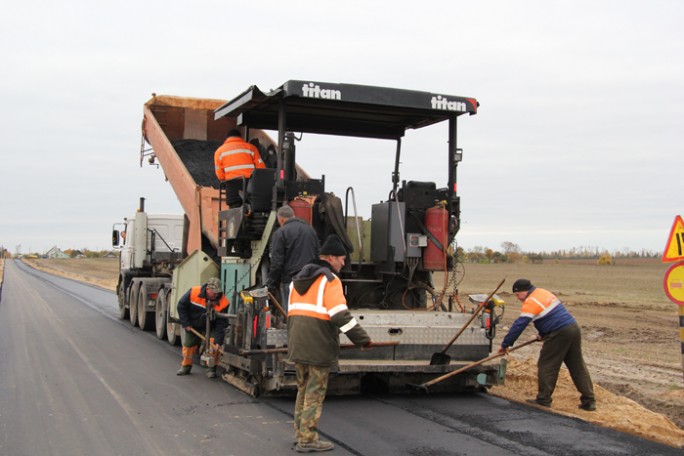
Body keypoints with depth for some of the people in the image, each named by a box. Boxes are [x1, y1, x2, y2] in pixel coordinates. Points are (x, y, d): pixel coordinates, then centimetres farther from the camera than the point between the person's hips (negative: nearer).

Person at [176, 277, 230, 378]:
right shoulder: (193, 292, -28)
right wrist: (186, 324, -12)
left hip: (210, 328, -1)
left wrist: (218, 341, -31)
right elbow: (181, 306, -12)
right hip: (192, 326, 1)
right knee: (188, 346, 9)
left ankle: (211, 369, -3)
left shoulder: (223, 302, -28)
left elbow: (221, 324, -24)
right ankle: (186, 367, 31)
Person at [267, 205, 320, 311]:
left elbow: (276, 263, -10)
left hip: (290, 282, -5)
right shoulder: (310, 229, 15)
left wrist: (272, 284, -1)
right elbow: (318, 255, 17)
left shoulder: (280, 233, -5)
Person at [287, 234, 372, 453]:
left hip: (297, 345, 8)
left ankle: (300, 433, 24)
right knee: (314, 393, -1)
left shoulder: (298, 279, 17)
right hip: (318, 347, -8)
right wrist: (362, 338, -15)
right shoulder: (330, 280, -10)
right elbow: (340, 314, -19)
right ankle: (307, 439, 2)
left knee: (303, 389, 18)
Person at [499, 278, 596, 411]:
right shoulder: (543, 292, 18)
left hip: (559, 334, -9)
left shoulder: (531, 302, -10)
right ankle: (589, 401, 13)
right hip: (574, 328, 9)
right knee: (578, 367, 11)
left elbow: (518, 326, -12)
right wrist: (543, 334, 35)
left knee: (546, 366, 3)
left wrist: (505, 344, -6)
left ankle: (543, 400, 8)